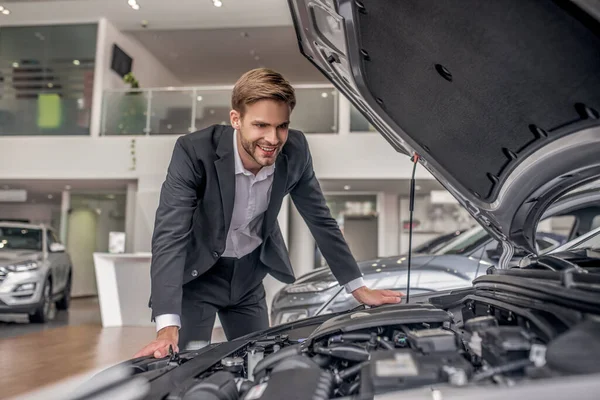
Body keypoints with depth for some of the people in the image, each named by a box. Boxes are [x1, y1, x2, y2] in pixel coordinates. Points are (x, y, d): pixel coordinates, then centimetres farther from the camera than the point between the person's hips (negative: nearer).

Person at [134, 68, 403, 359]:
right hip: (196, 273, -3)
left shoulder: (295, 152, -17)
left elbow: (321, 220, -5)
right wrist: (167, 326, -45)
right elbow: (170, 235, -34)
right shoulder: (194, 151, -29)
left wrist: (359, 288, -4)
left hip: (249, 274, 4)